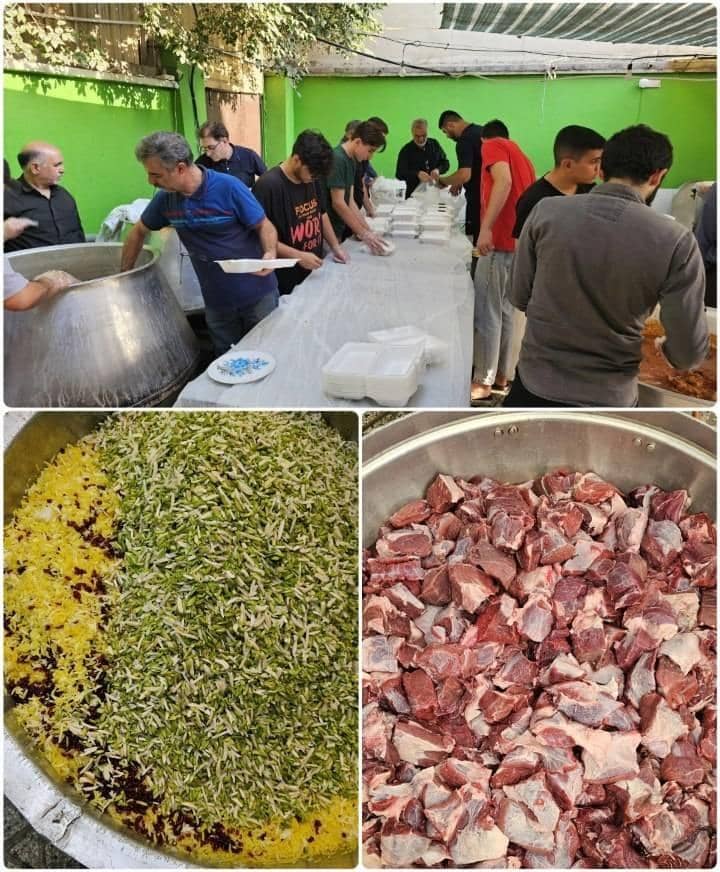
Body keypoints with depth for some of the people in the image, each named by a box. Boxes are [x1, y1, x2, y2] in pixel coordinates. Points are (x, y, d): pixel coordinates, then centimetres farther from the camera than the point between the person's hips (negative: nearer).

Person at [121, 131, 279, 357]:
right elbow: (138, 232, 13)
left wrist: (270, 254, -31)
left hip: (257, 294, -4)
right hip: (216, 301, 5)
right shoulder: (165, 198, -1)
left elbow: (264, 225, -11)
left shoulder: (228, 188, -17)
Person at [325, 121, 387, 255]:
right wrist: (363, 233, -17)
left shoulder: (352, 161, 10)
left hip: (337, 229, 9)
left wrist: (368, 230, 3)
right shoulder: (337, 159, -17)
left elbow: (350, 201, 11)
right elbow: (338, 203, -20)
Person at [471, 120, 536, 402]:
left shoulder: (492, 146, 1)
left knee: (486, 312, -7)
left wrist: (486, 227, -26)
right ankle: (500, 374, 18)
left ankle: (483, 382, -4)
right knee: (504, 310, 13)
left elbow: (504, 182, -18)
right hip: (519, 239, 9)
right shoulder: (520, 155, 25)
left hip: (500, 240, -9)